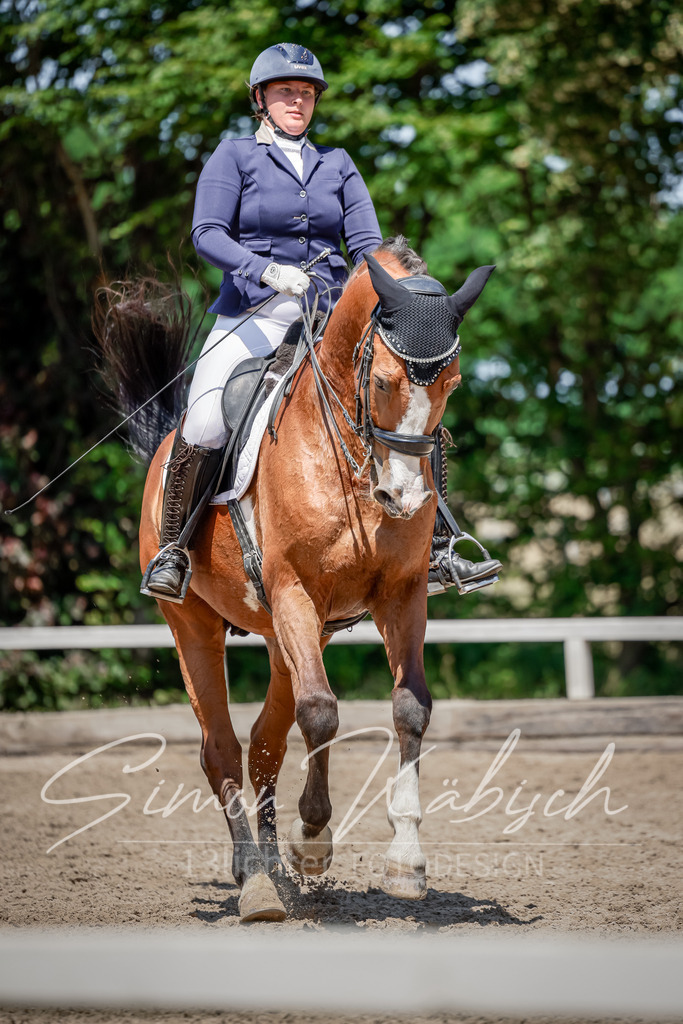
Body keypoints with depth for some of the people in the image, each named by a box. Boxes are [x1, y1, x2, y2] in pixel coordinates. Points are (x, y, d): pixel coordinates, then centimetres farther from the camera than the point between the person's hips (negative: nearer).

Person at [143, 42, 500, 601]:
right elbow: (207, 234, -7)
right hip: (253, 313, -3)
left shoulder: (337, 164, 16)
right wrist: (266, 270, -24)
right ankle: (172, 548, -10)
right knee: (203, 427, -27)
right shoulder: (235, 156, 5)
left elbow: (366, 241, 8)